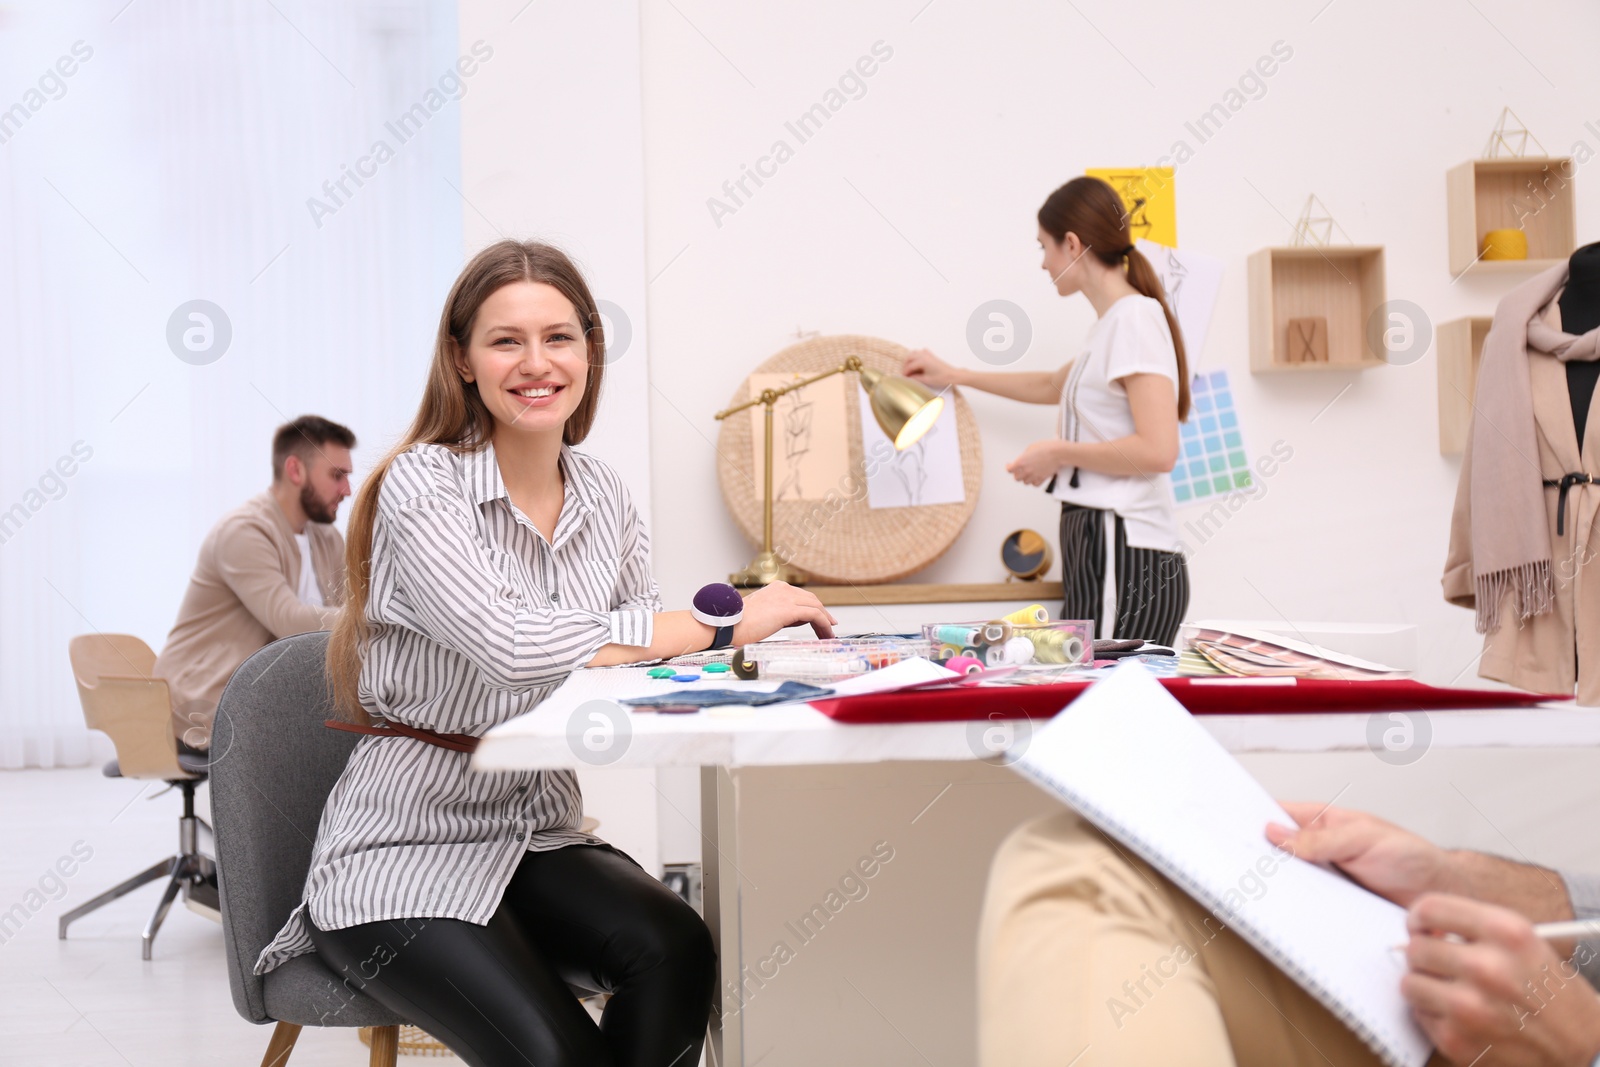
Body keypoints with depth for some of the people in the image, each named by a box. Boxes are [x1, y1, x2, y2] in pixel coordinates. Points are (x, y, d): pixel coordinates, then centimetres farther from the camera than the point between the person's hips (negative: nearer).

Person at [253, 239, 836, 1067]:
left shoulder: (602, 495, 7)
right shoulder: (423, 483, -13)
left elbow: (639, 653, 5)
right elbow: (509, 644, -28)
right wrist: (722, 619, -24)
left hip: (539, 835, 5)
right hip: (403, 851, -5)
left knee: (675, 949, -24)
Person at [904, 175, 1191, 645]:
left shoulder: (1135, 317, -10)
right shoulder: (1113, 323, 18)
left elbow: (1158, 450, -20)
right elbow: (1053, 385, 38)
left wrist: (1058, 452, -9)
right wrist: (954, 374, 41)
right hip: (1104, 552, 9)